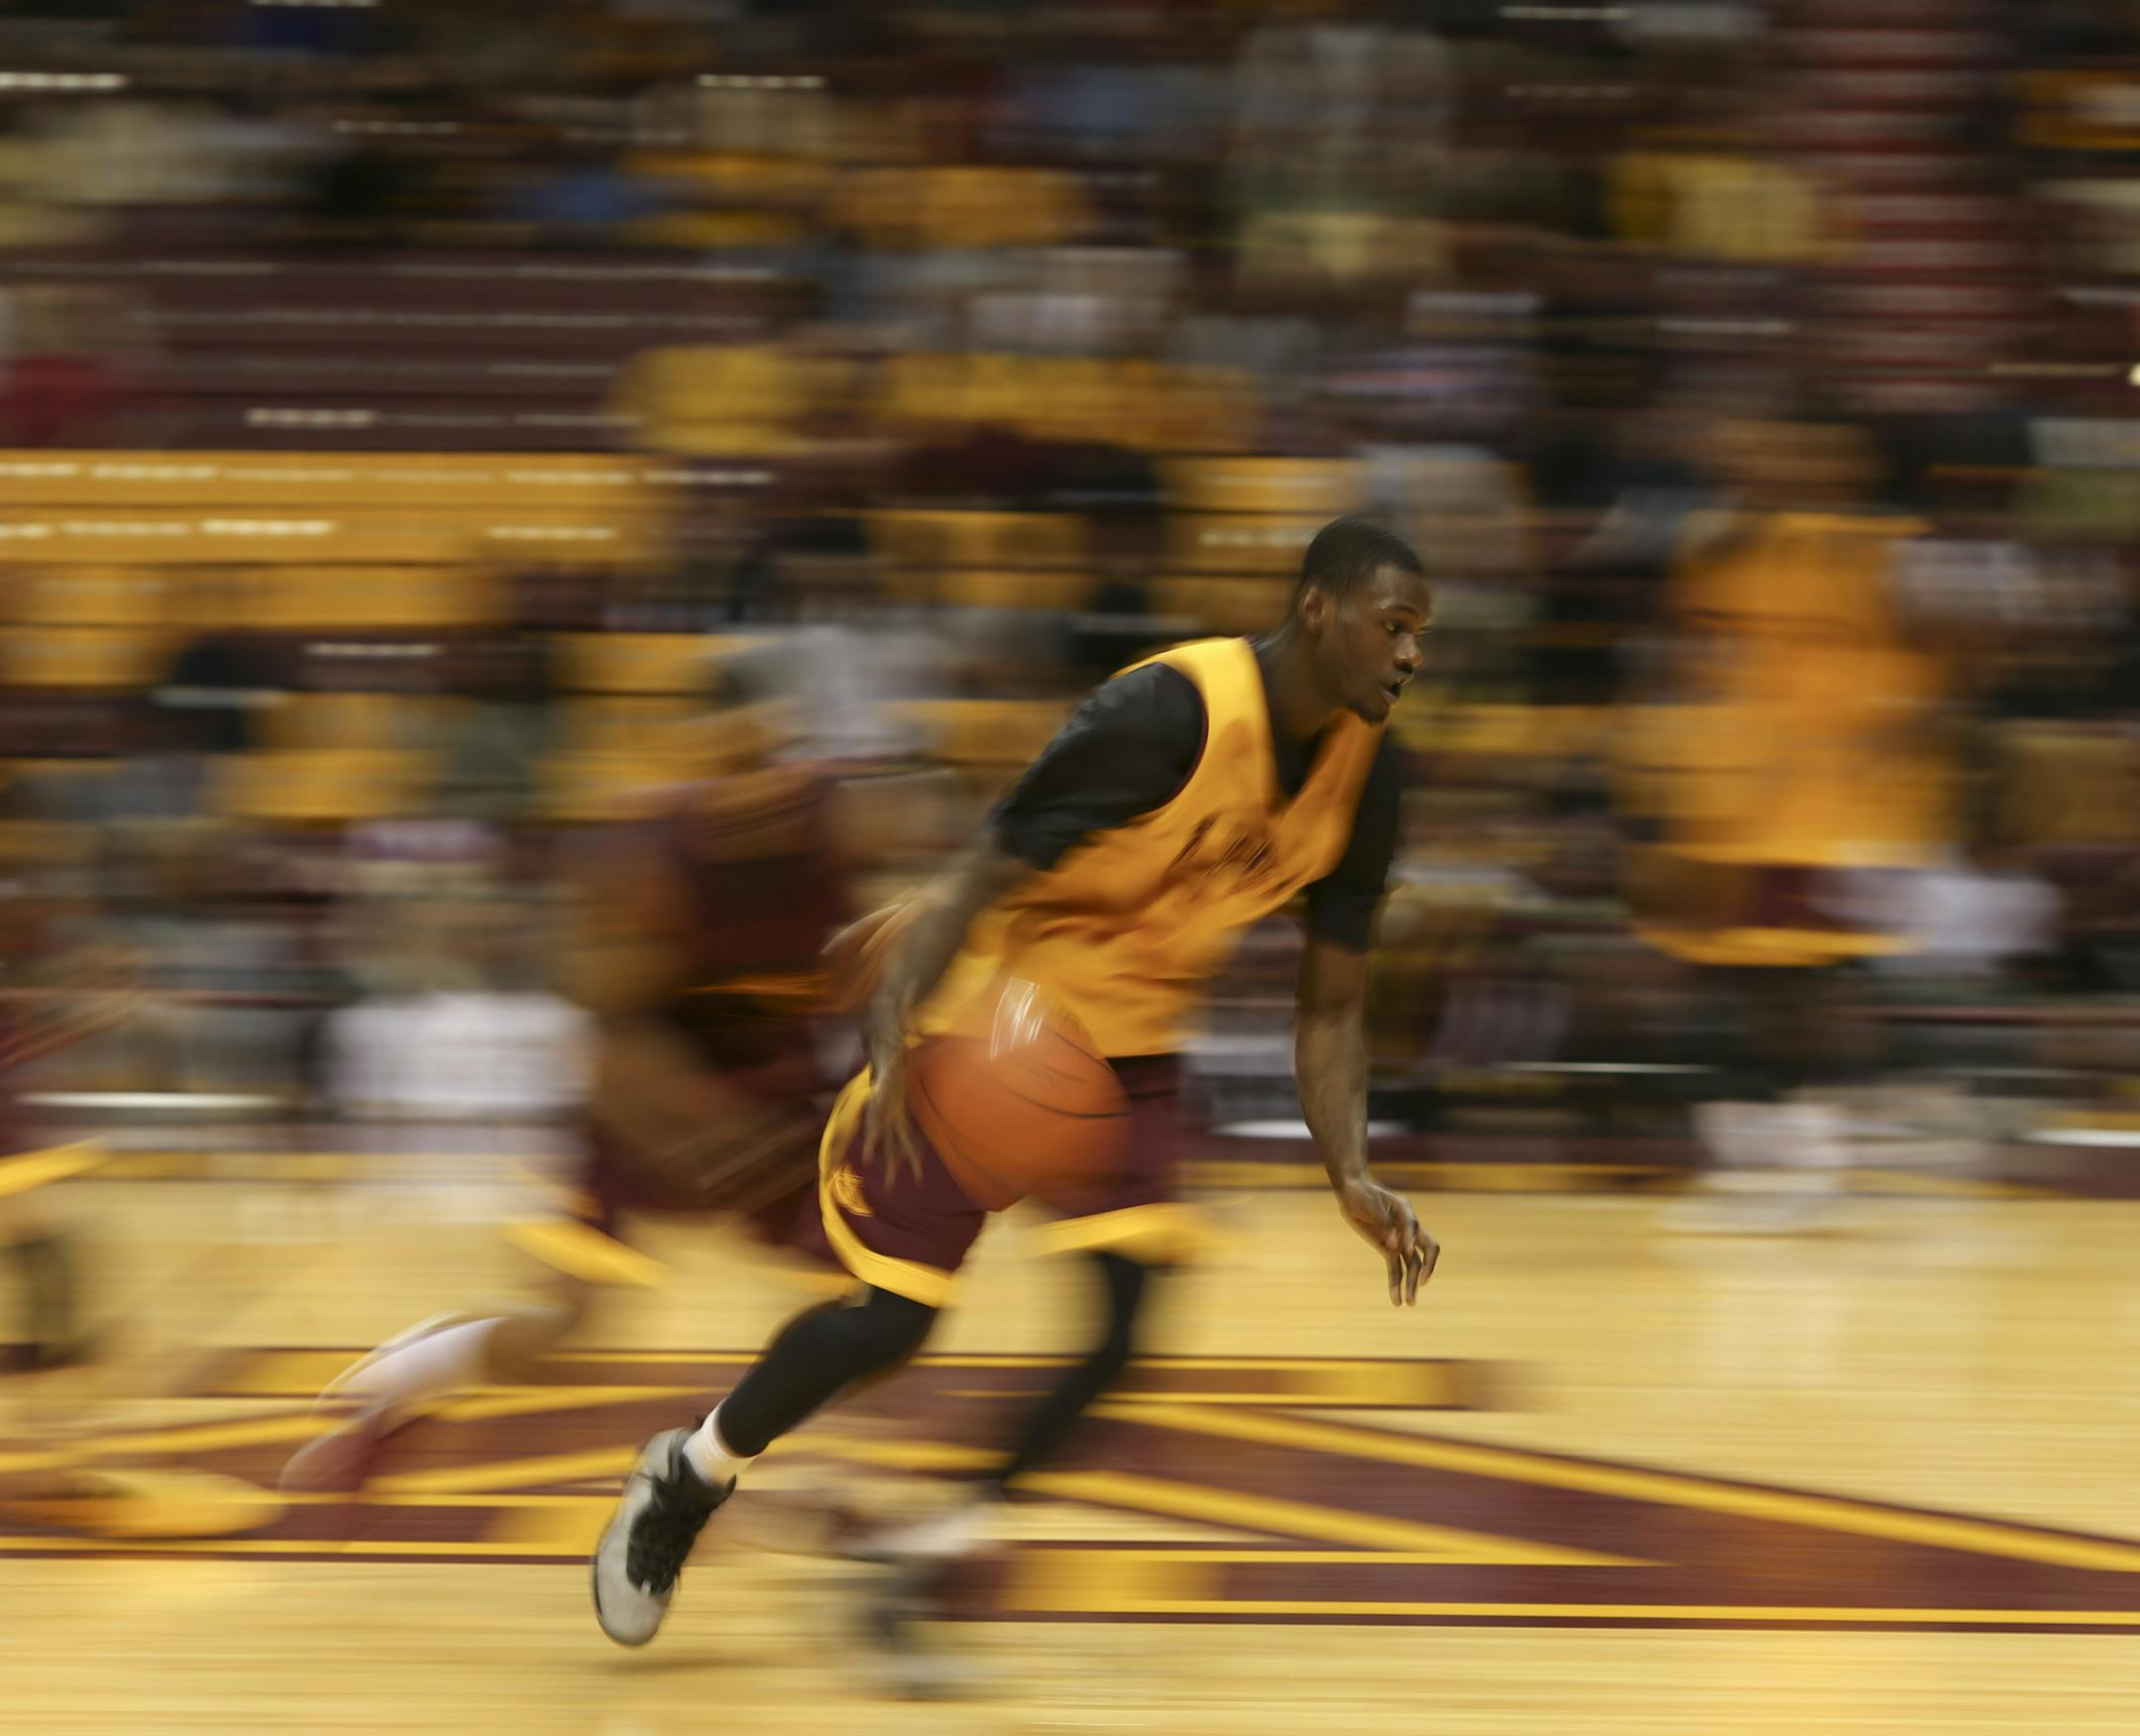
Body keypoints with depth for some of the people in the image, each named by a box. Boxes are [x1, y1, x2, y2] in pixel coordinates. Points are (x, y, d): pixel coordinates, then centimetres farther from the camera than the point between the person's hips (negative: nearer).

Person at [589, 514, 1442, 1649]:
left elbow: (1330, 1011, 3)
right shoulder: (1164, 714, -27)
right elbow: (979, 879, -26)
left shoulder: (1363, 774, -6)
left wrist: (1351, 1177, -11)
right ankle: (690, 1469, 22)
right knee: (892, 1319, -6)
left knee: (1113, 1324, -11)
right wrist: (894, 1036, -41)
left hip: (1130, 1048, 6)